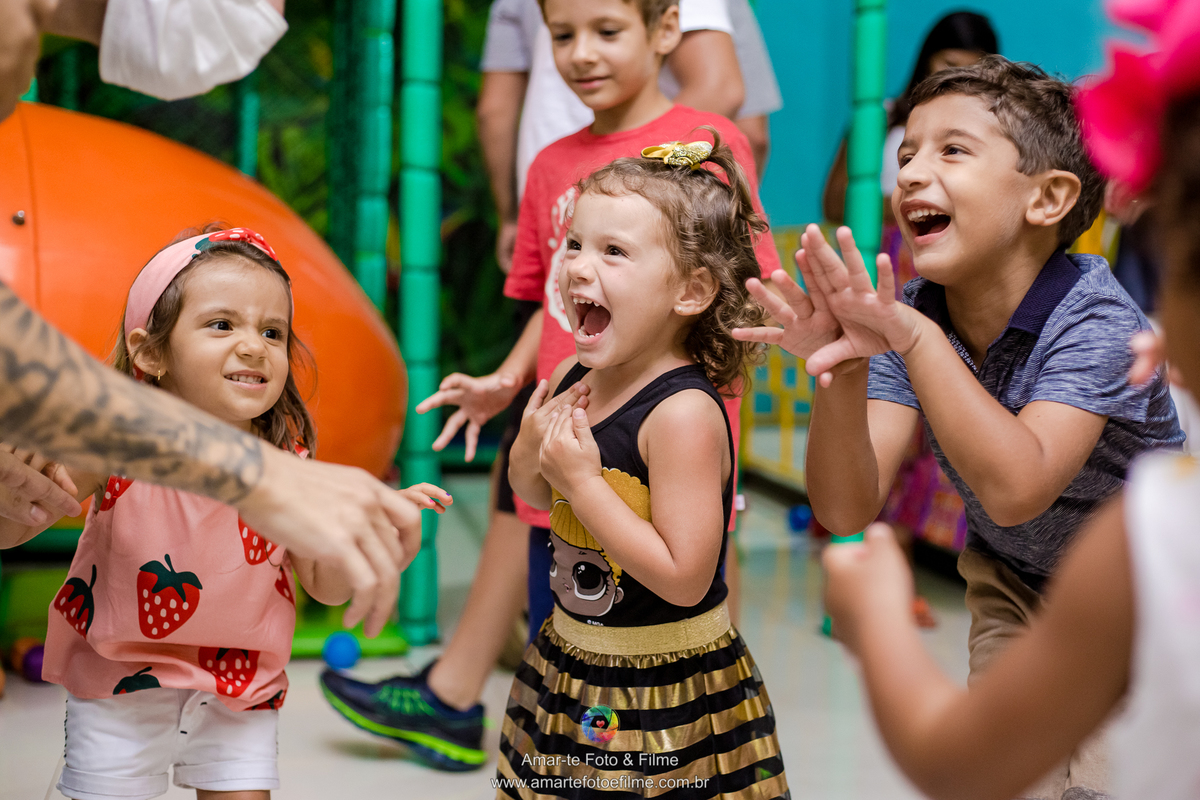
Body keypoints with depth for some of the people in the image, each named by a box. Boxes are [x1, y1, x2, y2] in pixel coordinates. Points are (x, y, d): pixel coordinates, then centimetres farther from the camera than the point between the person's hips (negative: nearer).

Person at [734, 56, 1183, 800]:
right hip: (1014, 587, 4)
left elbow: (1015, 491, -43)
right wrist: (842, 371, -37)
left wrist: (915, 338, -48)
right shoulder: (912, 314, -15)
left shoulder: (1096, 320, -29)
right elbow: (849, 510, -20)